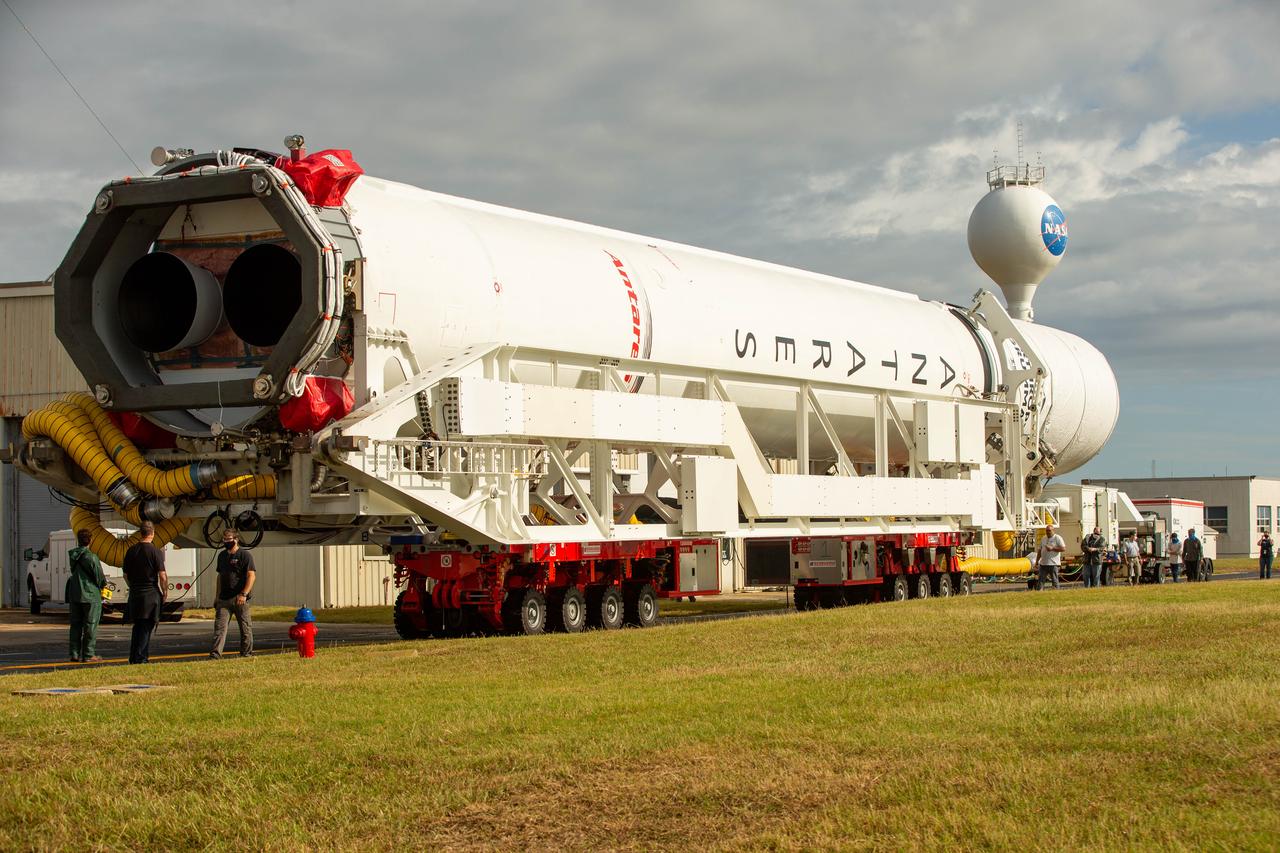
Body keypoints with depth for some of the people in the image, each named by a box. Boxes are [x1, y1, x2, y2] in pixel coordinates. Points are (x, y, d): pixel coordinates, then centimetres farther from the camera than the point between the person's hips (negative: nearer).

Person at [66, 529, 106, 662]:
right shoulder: (90, 556, -16)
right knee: (90, 625, 0)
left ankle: (75, 653, 13)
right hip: (90, 595, -6)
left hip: (74, 595, 6)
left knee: (76, 625, 13)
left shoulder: (72, 555, 4)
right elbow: (98, 575, -12)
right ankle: (89, 655, 0)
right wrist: (103, 584, 11)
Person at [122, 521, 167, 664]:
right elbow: (163, 576, -13)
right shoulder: (155, 552, -10)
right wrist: (164, 592, -1)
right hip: (151, 593, -5)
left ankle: (133, 657, 17)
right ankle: (141, 657, -3)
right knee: (147, 627, 0)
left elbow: (126, 575, 12)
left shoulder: (131, 551, 6)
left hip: (135, 594, 5)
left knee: (137, 626, 15)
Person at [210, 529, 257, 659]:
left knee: (245, 626, 3)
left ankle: (247, 653, 13)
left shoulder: (245, 555, -5)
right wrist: (217, 595, 20)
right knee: (220, 626, -5)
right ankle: (216, 653, -9)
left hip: (240, 599, -5)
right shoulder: (222, 556, 16)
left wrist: (244, 594, -22)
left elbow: (252, 576, -12)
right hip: (224, 598, 5)